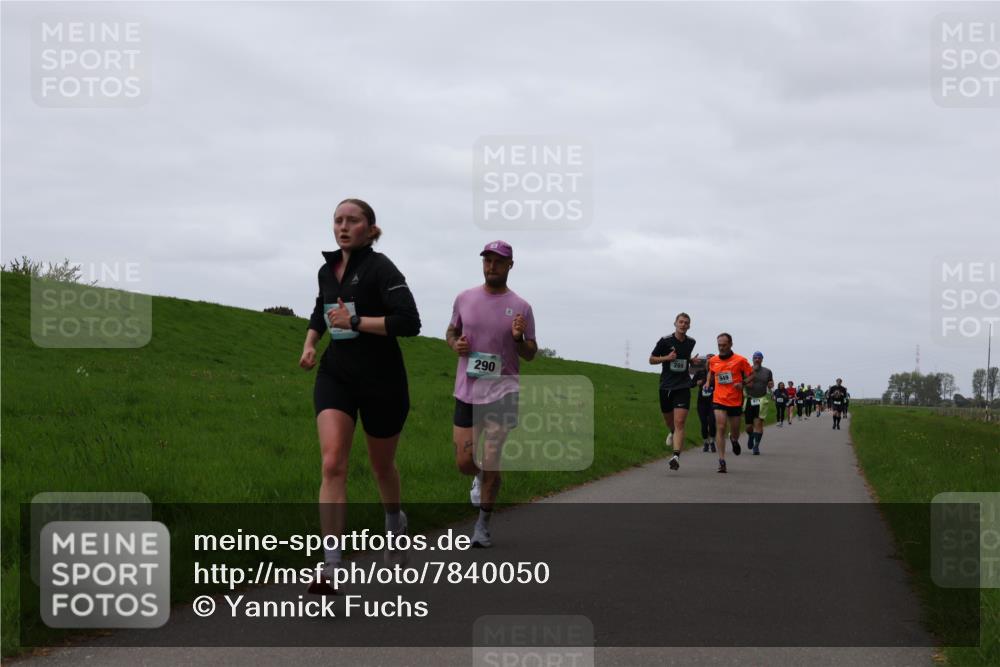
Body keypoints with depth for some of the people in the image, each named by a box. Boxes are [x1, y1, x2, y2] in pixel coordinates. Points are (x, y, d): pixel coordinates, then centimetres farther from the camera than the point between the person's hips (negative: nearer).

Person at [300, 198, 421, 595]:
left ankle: (395, 520, 48)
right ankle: (331, 565, -18)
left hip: (381, 379, -4)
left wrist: (355, 321, -22)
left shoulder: (380, 268, -12)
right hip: (336, 375, 4)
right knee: (332, 464, -14)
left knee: (381, 465, 14)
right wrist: (310, 342, 10)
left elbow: (409, 322, -22)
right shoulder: (328, 270, 8)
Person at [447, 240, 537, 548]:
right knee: (464, 463, 4)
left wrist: (520, 338, -16)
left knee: (490, 462, -8)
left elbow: (530, 355, 6)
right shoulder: (464, 298, 5)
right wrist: (455, 344, -3)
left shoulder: (521, 307, 0)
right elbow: (451, 331, 20)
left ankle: (483, 524, 9)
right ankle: (481, 477, 41)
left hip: (502, 392, -2)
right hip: (467, 392, 2)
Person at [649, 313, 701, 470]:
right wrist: (666, 357, -15)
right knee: (668, 420, 15)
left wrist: (692, 361, 4)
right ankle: (672, 433, 52)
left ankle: (676, 457, -21)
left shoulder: (691, 342, 6)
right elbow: (651, 359, 2)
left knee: (679, 422, -14)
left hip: (683, 387, 0)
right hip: (666, 386, 0)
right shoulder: (665, 341, -5)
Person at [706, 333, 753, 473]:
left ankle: (734, 440, 51)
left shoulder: (740, 360, -4)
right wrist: (709, 383, 6)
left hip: (735, 401, -1)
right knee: (721, 428, -14)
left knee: (735, 432, 11)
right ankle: (722, 461, -13)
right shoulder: (713, 361, 5)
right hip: (719, 400, 1)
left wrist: (743, 383, -16)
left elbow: (751, 376, 1)